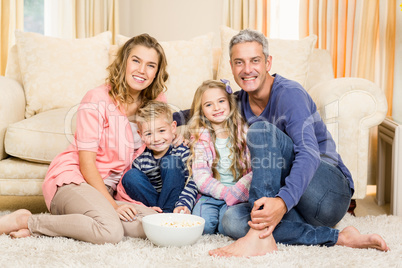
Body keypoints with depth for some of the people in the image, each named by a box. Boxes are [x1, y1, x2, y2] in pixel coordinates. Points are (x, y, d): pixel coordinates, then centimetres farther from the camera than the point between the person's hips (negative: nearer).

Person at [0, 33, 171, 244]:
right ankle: (26, 221, -15)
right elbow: (86, 163, -14)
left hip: (108, 188, 7)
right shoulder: (97, 100, -12)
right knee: (111, 231, -34)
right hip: (72, 179, -7)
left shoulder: (156, 103, 4)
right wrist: (112, 205, -20)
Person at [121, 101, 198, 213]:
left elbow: (191, 183, -13)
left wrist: (183, 205, -31)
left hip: (174, 200, -2)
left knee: (171, 161, -22)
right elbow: (136, 195, -1)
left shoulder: (182, 152, -9)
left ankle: (168, 212, -22)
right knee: (130, 176, -19)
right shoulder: (140, 159, -4)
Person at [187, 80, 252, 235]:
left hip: (239, 194, -1)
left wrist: (237, 191, -19)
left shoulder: (244, 132, 6)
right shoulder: (200, 137, 6)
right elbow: (201, 177, -4)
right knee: (202, 222, -28)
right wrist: (227, 193, -17)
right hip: (211, 195, 1)